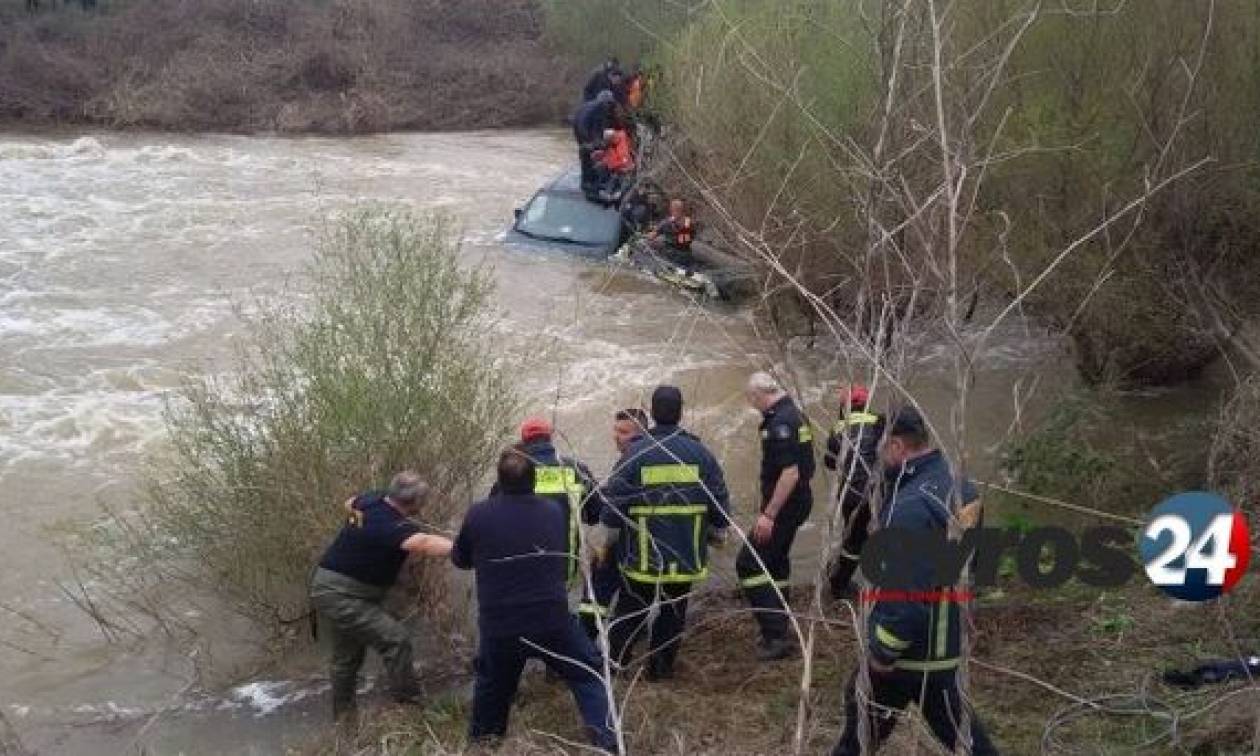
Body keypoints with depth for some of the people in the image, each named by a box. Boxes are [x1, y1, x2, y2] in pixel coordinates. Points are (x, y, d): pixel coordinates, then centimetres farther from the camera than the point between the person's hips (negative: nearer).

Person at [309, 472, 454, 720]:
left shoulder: (371, 501, 0)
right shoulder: (391, 526, -28)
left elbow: (350, 503, 25)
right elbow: (424, 544, -48)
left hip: (330, 591, 10)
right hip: (340, 596, -10)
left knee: (348, 656, 22)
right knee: (396, 639, -16)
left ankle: (343, 714, 35)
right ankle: (408, 706, -9)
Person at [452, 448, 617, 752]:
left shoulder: (478, 514, -8)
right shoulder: (555, 512, -1)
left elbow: (460, 560, 9)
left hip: (498, 625, 0)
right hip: (553, 621, 0)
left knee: (492, 682, 24)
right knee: (588, 675, 15)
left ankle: (482, 738, 39)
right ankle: (606, 740, 6)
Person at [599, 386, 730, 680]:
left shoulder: (635, 452, -12)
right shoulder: (699, 452, -4)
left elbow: (612, 502, -12)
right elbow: (721, 501, 1)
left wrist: (613, 523, 9)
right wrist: (717, 531, 19)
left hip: (643, 554, -1)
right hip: (686, 555, 2)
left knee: (630, 612, 14)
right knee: (673, 612, 16)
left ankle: (613, 662, 17)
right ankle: (661, 665, 20)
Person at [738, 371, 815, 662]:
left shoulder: (780, 422, -22)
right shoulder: (794, 414, 10)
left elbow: (790, 473, -27)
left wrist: (769, 514, -24)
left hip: (785, 505, -10)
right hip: (796, 503, 10)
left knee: (748, 564, -8)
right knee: (775, 563, 20)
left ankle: (776, 635, -9)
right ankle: (778, 632, 28)